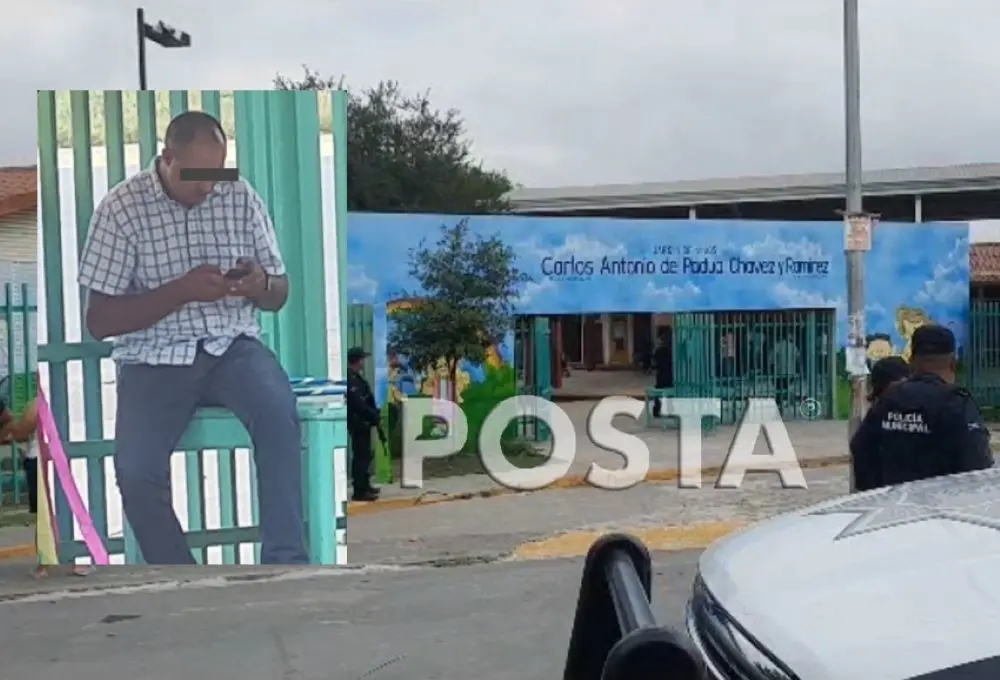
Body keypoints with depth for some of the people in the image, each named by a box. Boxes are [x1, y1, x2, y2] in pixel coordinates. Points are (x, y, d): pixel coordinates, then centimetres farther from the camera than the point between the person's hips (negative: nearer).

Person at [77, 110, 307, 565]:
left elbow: (278, 296, 10)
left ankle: (285, 561, -21)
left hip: (232, 346, 2)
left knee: (280, 415, -31)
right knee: (136, 471, -26)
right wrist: (182, 290, -19)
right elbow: (99, 321, -8)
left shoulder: (241, 197, 4)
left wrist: (260, 285, -15)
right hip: (154, 358, -1)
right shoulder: (121, 208, -5)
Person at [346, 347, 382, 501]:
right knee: (362, 456, -9)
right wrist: (375, 417, -16)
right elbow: (359, 404, -24)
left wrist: (375, 416, 6)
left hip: (363, 423, 11)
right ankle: (359, 491, -7)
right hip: (358, 423, -11)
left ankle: (364, 485, 28)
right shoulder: (351, 380, -18)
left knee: (365, 455, 18)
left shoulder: (356, 377, 15)